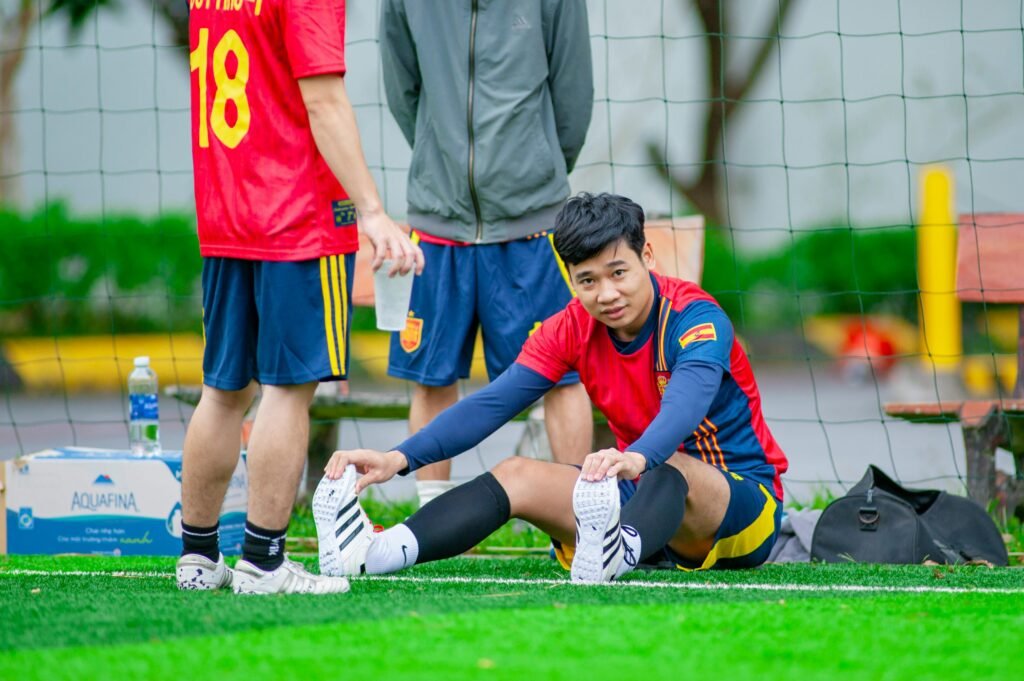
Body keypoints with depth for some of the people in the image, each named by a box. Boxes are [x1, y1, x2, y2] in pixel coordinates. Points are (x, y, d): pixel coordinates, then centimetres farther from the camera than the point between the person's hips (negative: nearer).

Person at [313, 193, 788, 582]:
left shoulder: (696, 319, -19)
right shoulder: (571, 329, -2)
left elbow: (688, 401, -40)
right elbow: (491, 404, -10)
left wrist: (636, 458, -62)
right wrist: (400, 458, -26)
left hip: (742, 500, -6)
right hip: (643, 496, 6)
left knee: (667, 471, -38)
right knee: (518, 475, -13)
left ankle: (618, 555, -73)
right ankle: (376, 554, -36)